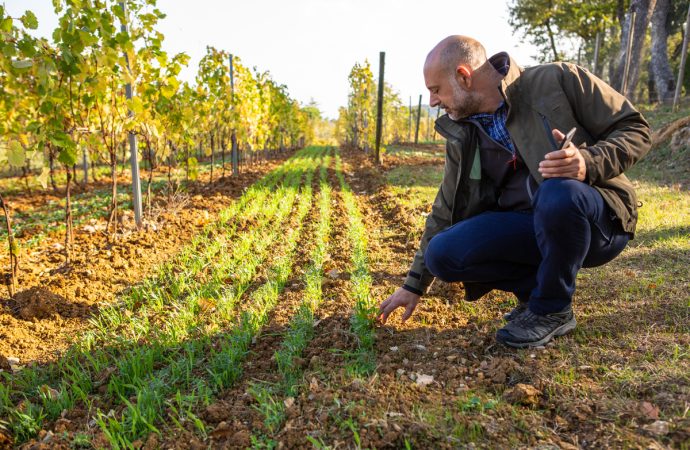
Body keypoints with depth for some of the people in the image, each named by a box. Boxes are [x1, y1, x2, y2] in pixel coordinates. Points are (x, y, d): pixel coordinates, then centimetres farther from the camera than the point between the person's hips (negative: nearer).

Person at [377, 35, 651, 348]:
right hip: (526, 229, 4)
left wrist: (588, 163, -29)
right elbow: (445, 213, 9)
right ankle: (538, 287, 4)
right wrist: (414, 285, 10)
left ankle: (552, 309, -12)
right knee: (443, 254, -19)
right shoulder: (462, 137, 4)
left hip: (600, 219, -3)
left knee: (558, 193, -38)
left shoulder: (558, 80, -9)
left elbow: (635, 128, -6)